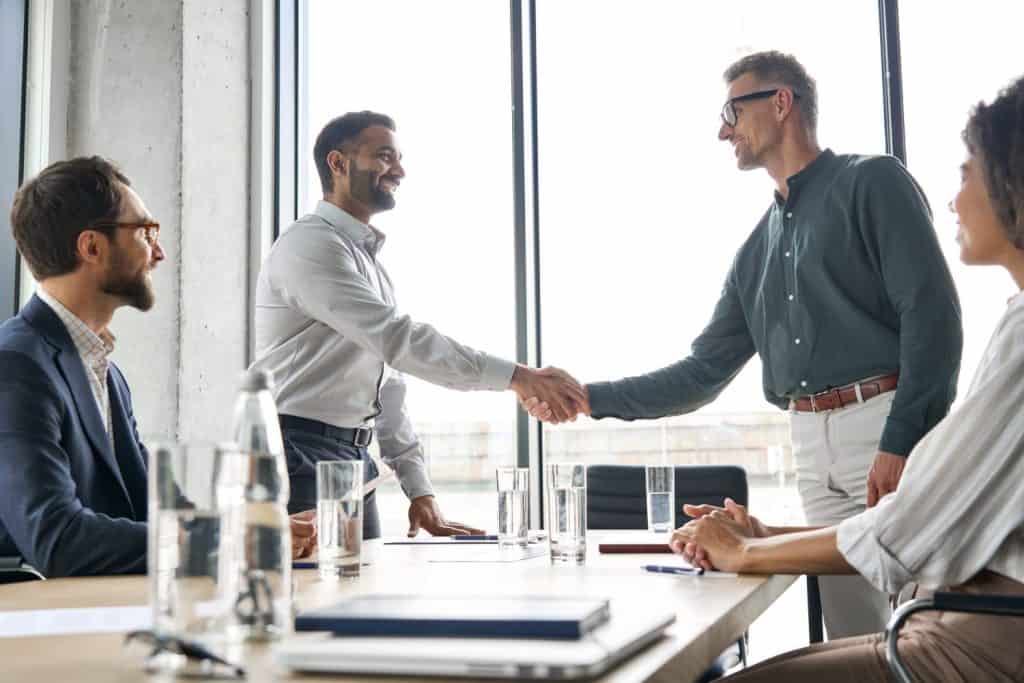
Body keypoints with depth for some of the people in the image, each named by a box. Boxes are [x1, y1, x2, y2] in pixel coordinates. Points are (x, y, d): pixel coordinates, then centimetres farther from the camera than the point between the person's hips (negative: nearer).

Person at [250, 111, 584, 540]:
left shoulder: (368, 260, 19)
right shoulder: (309, 245, -12)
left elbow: (387, 383, 17)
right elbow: (396, 339, -24)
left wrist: (419, 490, 10)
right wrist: (517, 377, -28)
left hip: (356, 458, 9)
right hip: (302, 459, -9)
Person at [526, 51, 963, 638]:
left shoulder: (872, 182, 2)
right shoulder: (757, 251, 20)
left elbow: (932, 311, -9)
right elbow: (701, 376, 19)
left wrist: (901, 441, -18)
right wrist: (588, 397, 12)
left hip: (889, 422, -6)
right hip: (814, 446, 6)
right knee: (853, 639, 6)